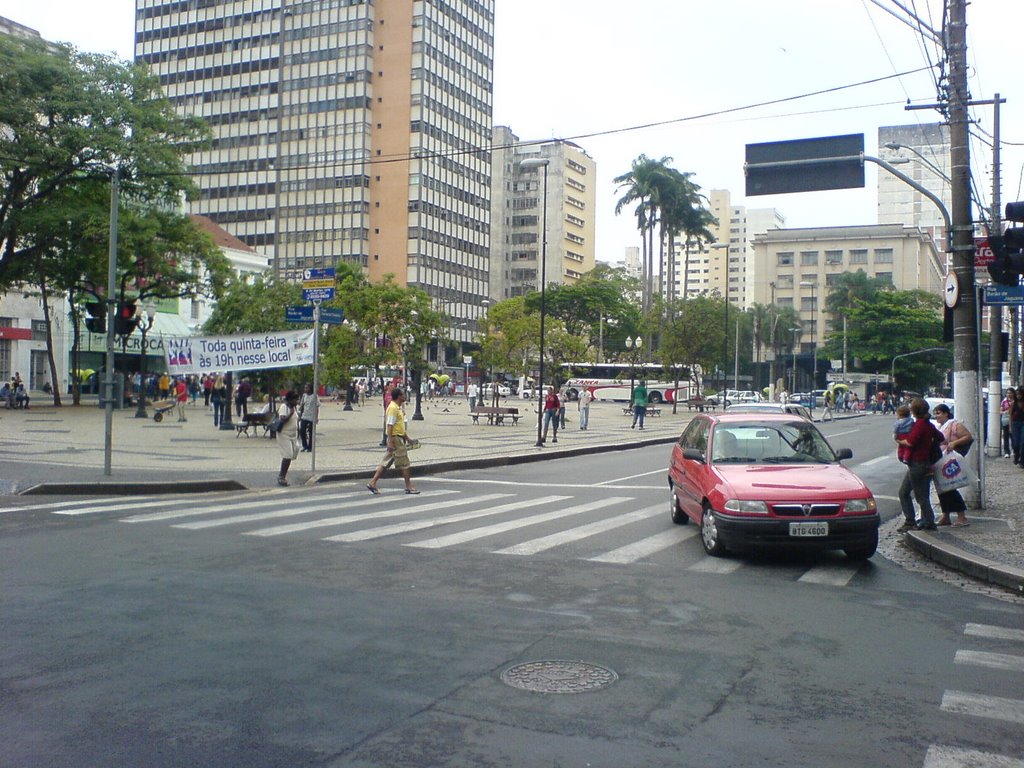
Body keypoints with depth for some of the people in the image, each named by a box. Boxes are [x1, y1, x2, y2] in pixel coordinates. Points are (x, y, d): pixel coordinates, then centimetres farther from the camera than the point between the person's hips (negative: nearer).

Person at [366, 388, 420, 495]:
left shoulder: (397, 408, 16)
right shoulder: (393, 408, -16)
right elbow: (389, 426, -21)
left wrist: (407, 438, 26)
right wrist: (390, 442, -24)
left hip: (399, 438, 10)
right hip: (396, 439, -10)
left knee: (386, 462, 9)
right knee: (404, 463, -1)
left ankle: (372, 483, 9)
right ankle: (409, 487, 6)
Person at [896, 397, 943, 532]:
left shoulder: (919, 424, -17)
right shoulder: (928, 424, 10)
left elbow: (910, 442, -24)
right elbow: (940, 437, 22)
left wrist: (900, 441, -7)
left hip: (917, 464, -10)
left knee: (921, 496, -1)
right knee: (903, 493, 13)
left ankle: (929, 523, 7)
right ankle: (909, 522, 15)